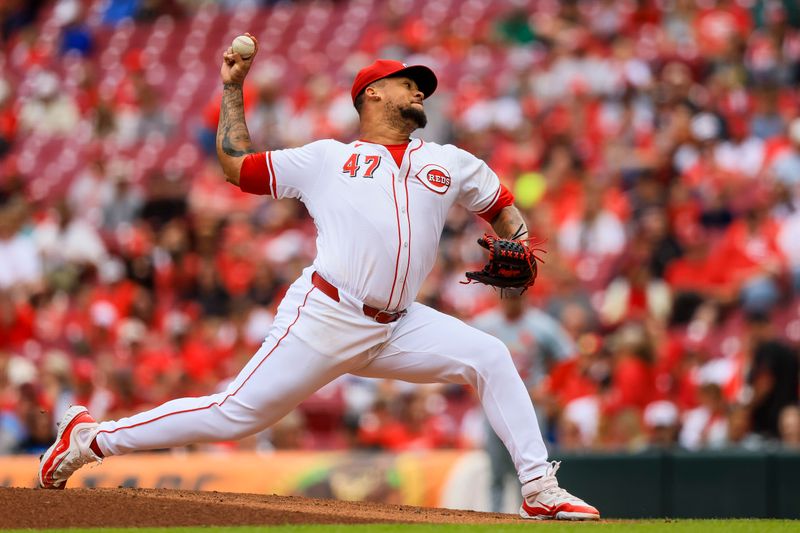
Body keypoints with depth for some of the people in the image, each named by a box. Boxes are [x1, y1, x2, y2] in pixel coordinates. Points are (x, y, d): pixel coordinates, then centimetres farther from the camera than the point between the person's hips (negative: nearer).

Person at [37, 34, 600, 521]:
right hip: (325, 318, -4)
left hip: (395, 328, 4)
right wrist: (233, 89, 14)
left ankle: (541, 491, -9)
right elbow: (236, 164, 15)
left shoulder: (448, 163, 18)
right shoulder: (327, 158, 10)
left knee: (490, 358, -11)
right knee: (236, 414, -8)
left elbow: (504, 207, 28)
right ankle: (93, 438, 4)